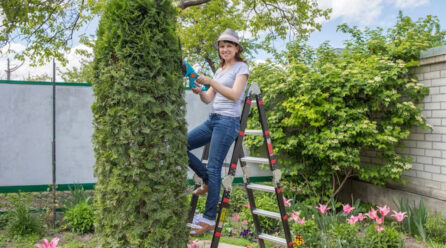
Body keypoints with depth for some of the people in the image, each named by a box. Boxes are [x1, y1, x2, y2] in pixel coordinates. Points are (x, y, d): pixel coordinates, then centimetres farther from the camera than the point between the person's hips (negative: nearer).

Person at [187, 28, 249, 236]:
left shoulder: (241, 67, -1)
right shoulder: (219, 70, 19)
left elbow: (234, 95, -17)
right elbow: (208, 99, 14)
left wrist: (210, 81, -24)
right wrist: (199, 91, -7)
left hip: (228, 121, -8)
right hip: (213, 119, 8)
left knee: (214, 169, -10)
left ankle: (209, 220, -2)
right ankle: (207, 180, 15)